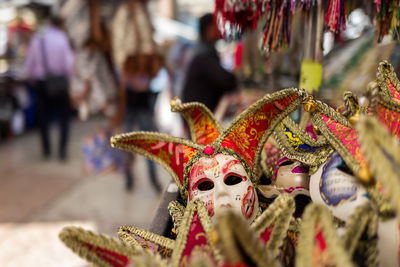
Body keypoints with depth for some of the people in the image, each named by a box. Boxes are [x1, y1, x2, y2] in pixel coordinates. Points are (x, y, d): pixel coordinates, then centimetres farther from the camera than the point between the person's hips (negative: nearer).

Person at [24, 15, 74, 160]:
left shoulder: (36, 38, 1)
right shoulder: (62, 38, -8)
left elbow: (29, 62, 4)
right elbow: (69, 61, -12)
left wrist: (31, 78, 18)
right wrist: (68, 77, 1)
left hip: (41, 82, 3)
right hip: (60, 82, -3)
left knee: (43, 116, 14)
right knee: (63, 116, 7)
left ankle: (46, 150, 19)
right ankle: (62, 150, -1)